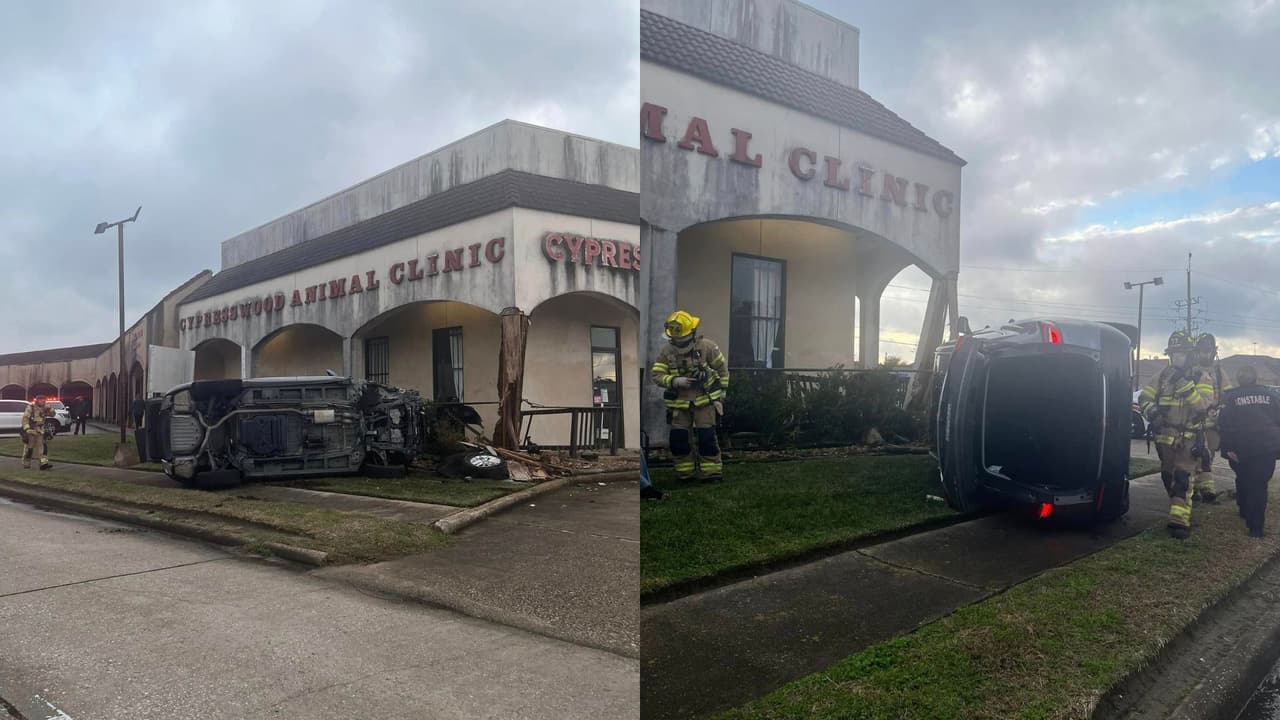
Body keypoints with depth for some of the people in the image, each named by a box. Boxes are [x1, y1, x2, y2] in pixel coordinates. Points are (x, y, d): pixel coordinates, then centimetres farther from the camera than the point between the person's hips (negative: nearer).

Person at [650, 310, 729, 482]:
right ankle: (685, 473, 18)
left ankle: (713, 473, 5)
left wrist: (722, 390, 7)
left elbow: (722, 368, 6)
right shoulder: (666, 351, -3)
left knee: (707, 436, -7)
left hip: (705, 400, -2)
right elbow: (656, 375, -6)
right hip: (679, 402, 3)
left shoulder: (706, 346, -6)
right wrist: (674, 381, -21)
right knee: (678, 438, 2)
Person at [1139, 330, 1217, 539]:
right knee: (1168, 476, 15)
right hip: (1165, 436, 5)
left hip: (1189, 438, -4)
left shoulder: (1201, 378, -4)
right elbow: (1144, 397, 7)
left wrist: (1187, 387, -30)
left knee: (1182, 477, -14)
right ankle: (1180, 509, 36)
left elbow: (1204, 405, -18)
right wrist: (1151, 411, -12)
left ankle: (1180, 520, -18)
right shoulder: (1164, 375, 7)